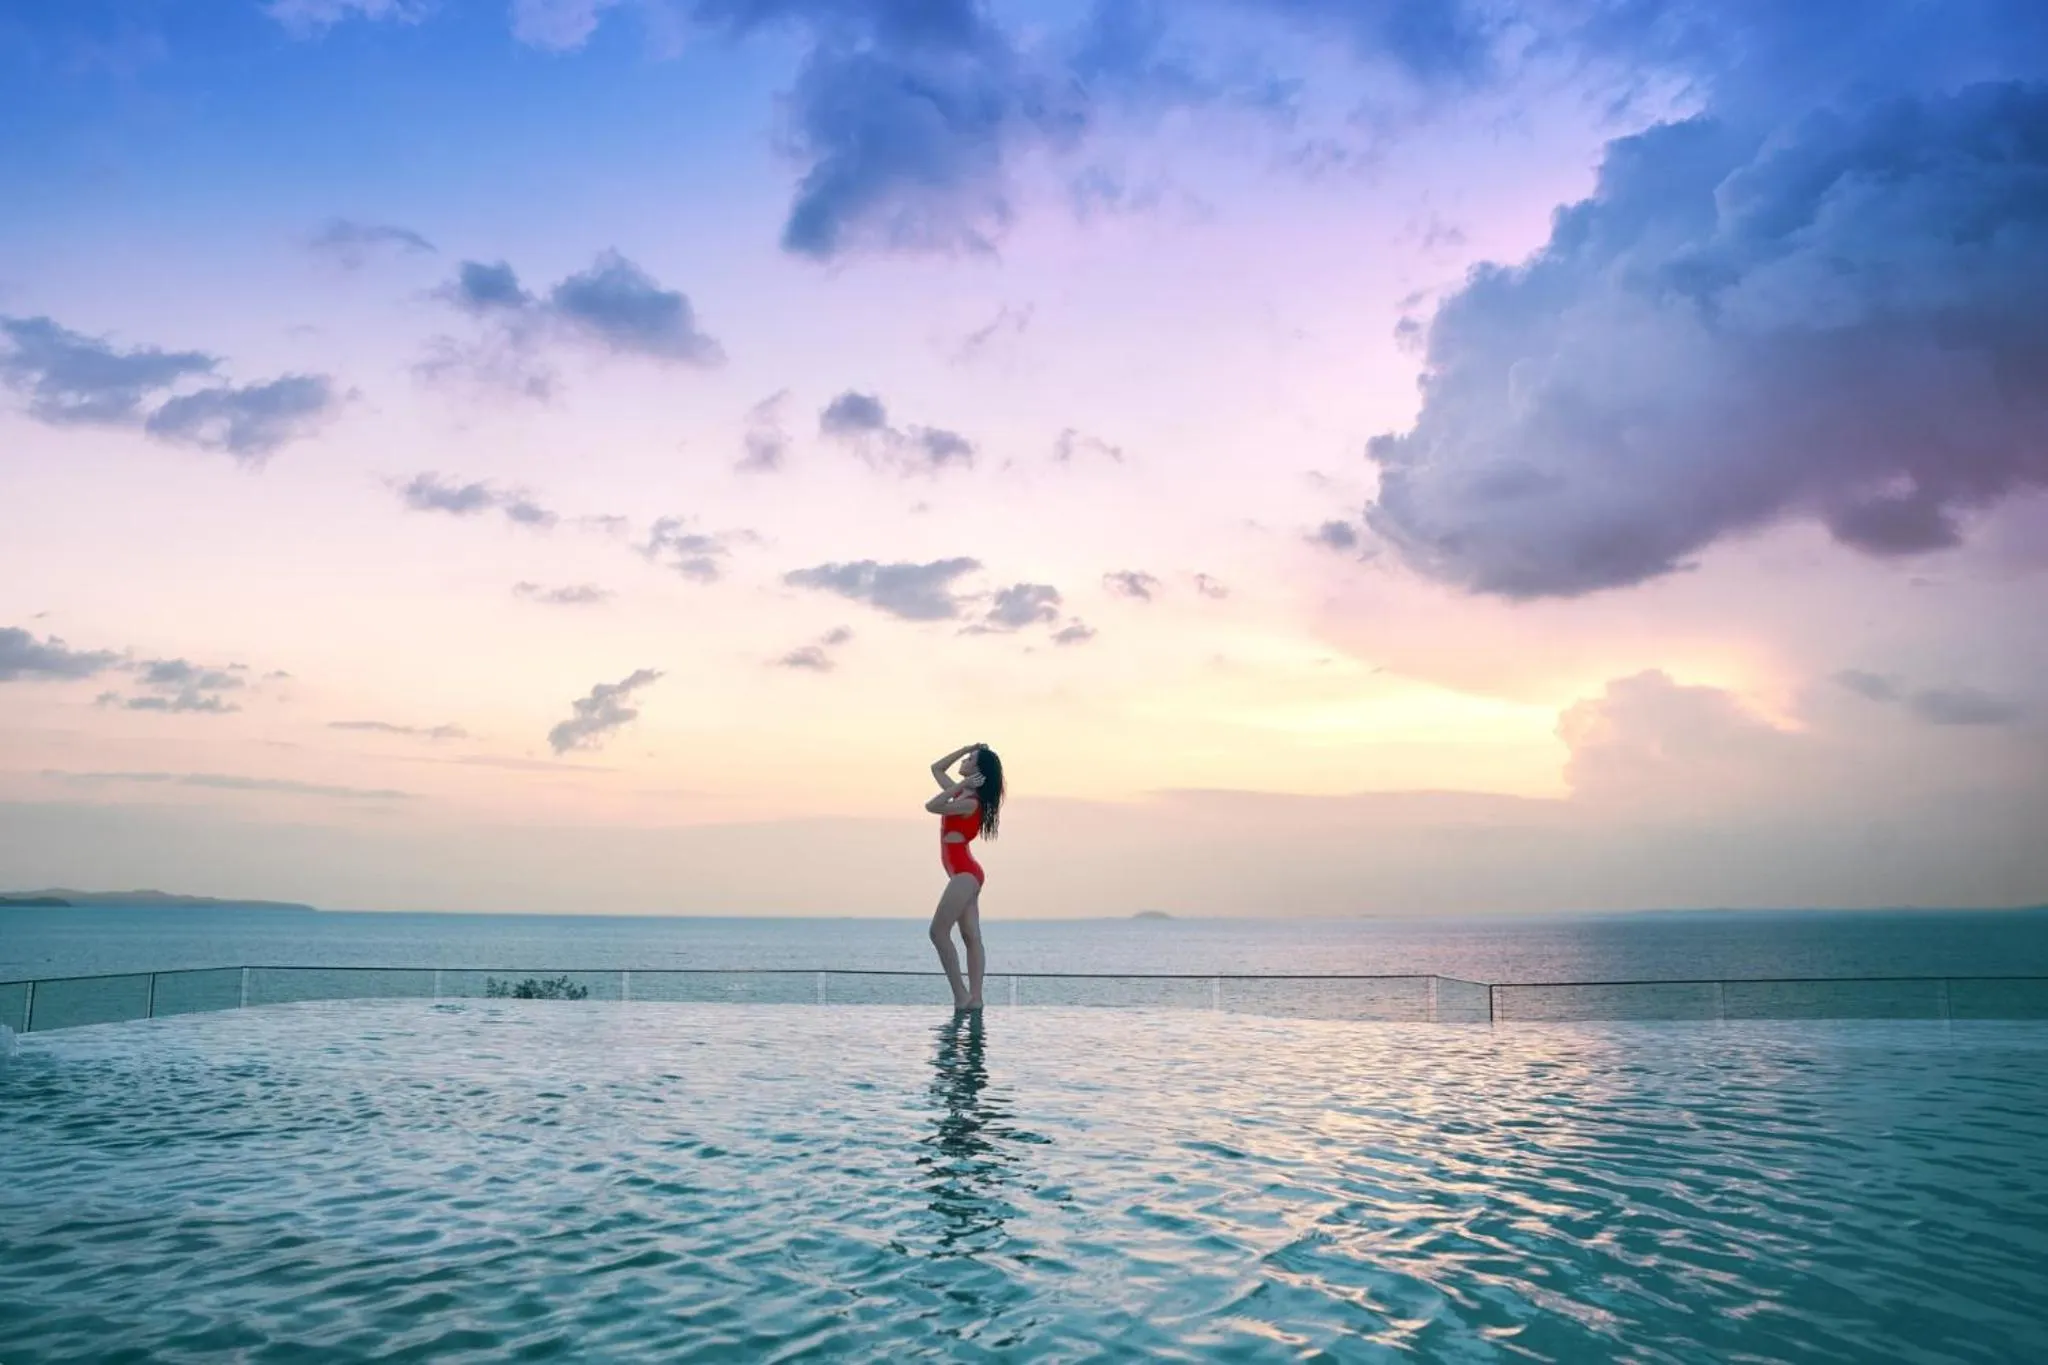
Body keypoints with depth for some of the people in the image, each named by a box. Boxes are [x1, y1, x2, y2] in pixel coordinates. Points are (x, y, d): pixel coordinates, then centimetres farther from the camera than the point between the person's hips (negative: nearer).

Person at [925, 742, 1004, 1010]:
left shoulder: (970, 802, -14)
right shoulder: (962, 794, 13)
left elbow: (932, 806, -23)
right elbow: (936, 769, 23)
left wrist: (960, 786, -16)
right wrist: (966, 748, 14)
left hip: (964, 873, -10)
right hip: (966, 873, 10)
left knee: (939, 932, -10)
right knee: (972, 938, 4)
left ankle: (961, 995, -9)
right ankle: (975, 997, 3)